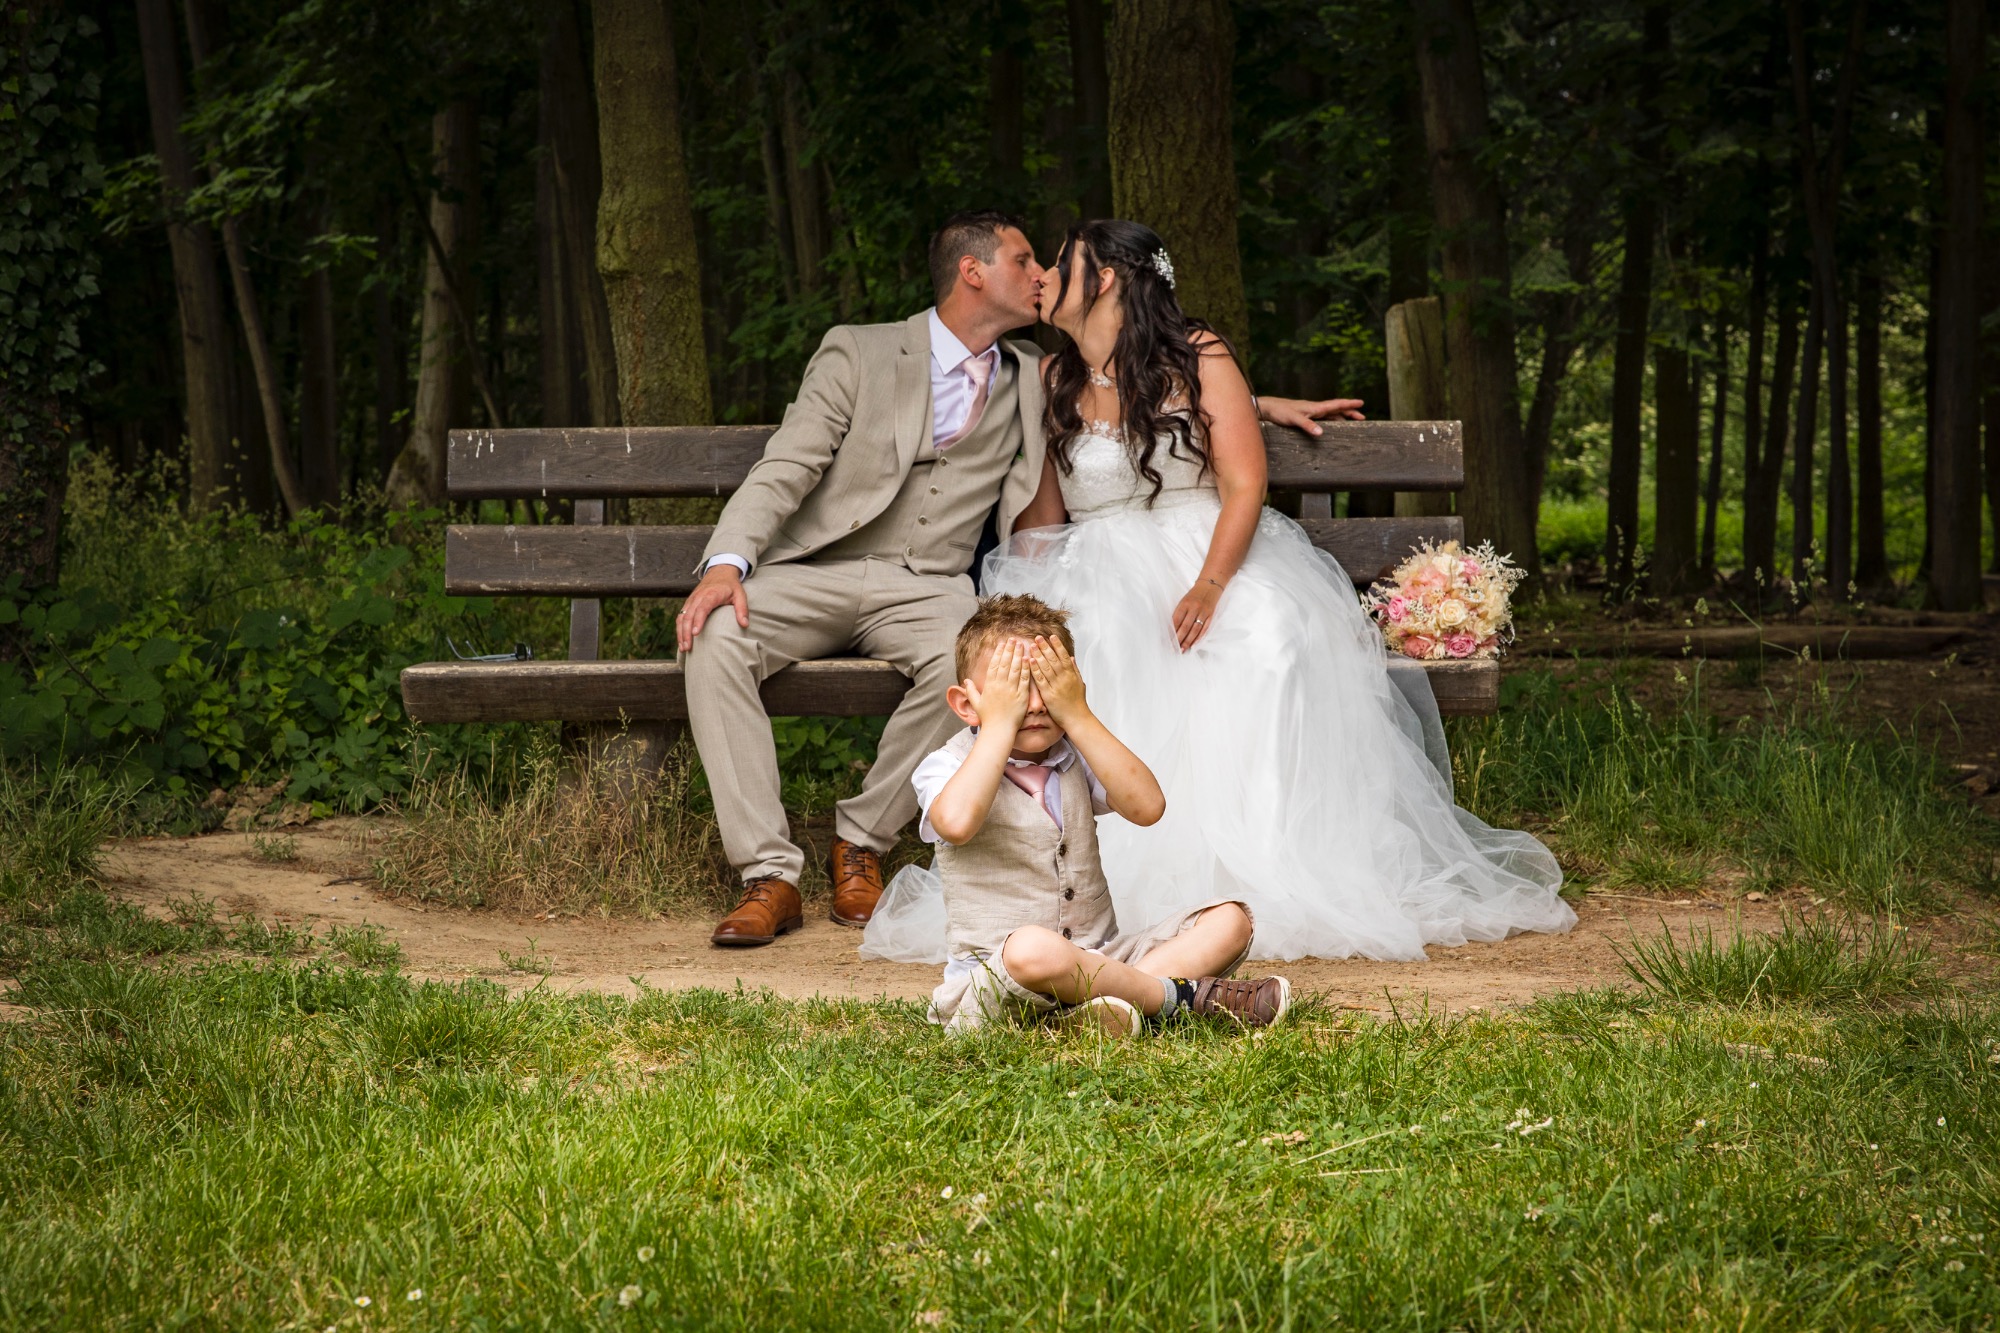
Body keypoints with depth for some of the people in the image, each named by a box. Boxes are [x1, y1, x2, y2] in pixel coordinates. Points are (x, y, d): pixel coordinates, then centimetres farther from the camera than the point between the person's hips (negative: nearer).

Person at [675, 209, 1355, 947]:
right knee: (715, 640, -33)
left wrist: (1261, 405, 18)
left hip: (926, 589, 2)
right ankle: (770, 874, -30)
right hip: (817, 573, -2)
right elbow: (784, 470, -4)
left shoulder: (1036, 381, 16)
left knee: (965, 666, -35)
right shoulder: (858, 352, 2)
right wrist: (727, 562, -21)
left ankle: (860, 842, -13)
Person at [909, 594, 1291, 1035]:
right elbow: (957, 823, -28)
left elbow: (1146, 807, -8)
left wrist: (1079, 716, -8)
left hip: (1098, 959, 6)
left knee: (1229, 920, -6)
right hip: (993, 978, -6)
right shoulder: (946, 767, -3)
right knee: (1033, 949, -42)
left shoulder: (1076, 758, 11)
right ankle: (1186, 994, -23)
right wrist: (999, 724, -18)